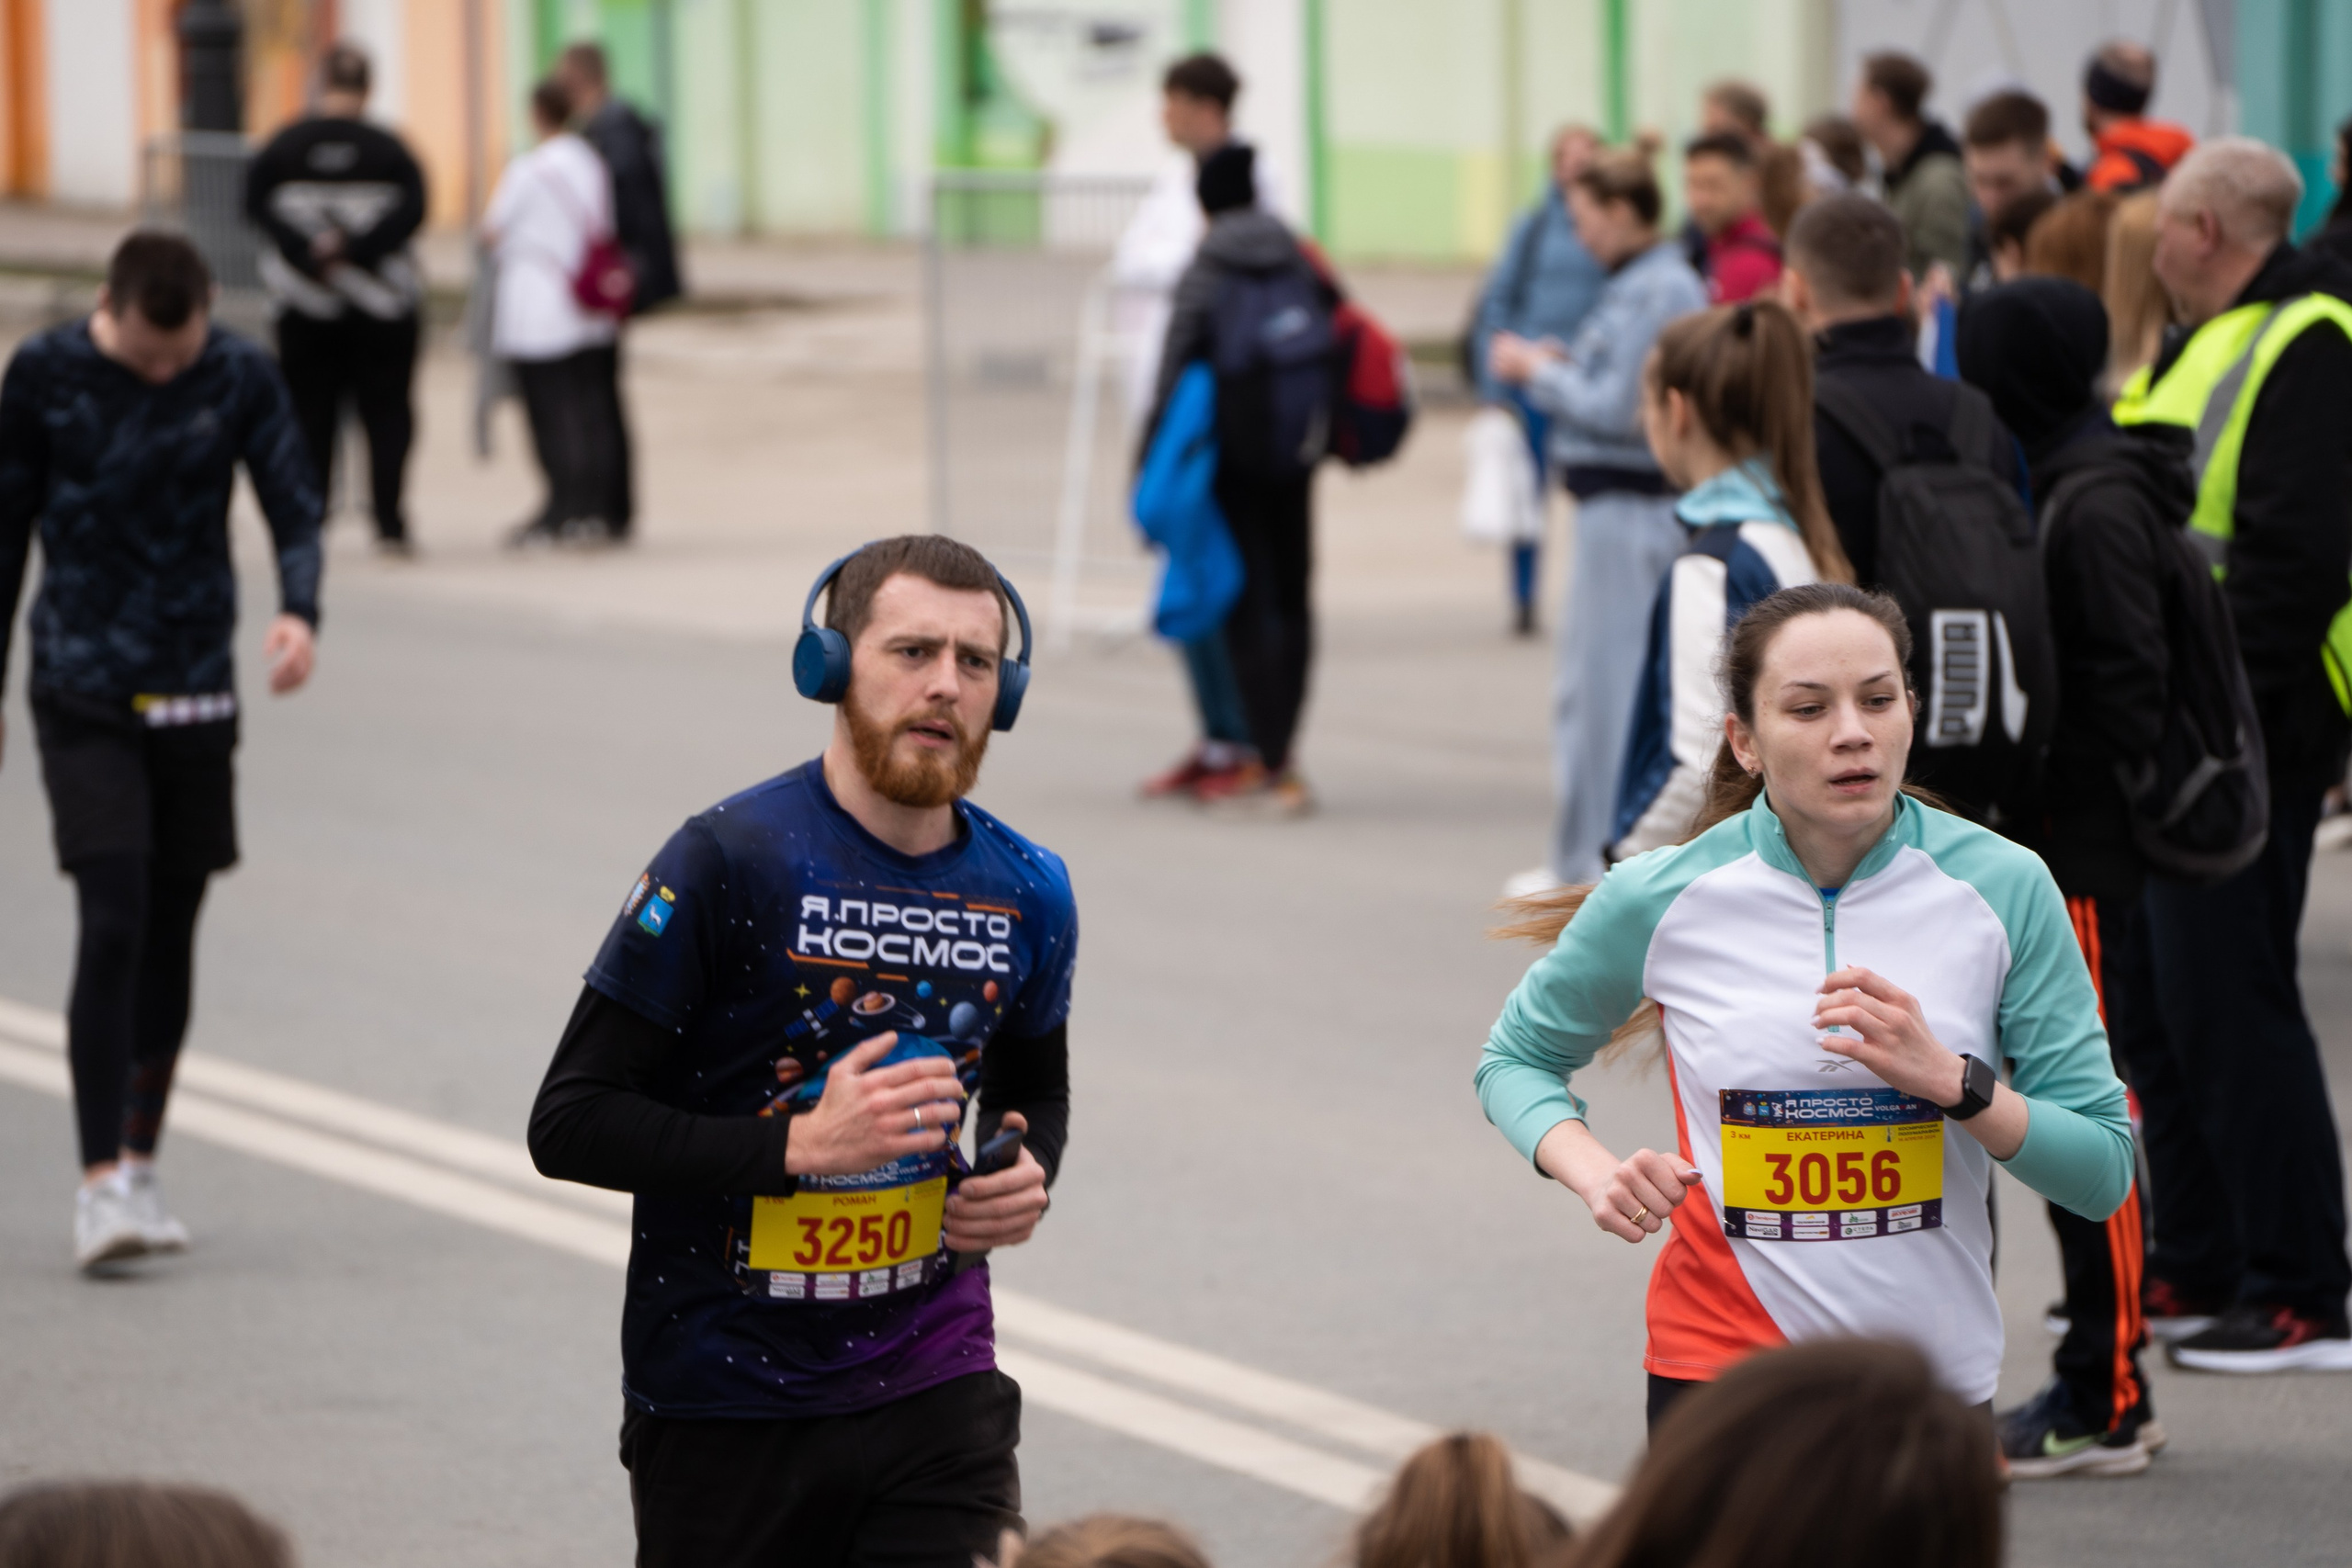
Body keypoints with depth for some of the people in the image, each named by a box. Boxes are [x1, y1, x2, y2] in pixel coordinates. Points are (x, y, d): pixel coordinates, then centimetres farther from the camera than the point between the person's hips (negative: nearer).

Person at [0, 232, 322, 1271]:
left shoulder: (241, 378, -2)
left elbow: (293, 509, -2)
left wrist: (300, 610, -24)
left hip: (196, 696, 2)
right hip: (84, 698, -2)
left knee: (171, 933, 9)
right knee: (113, 923, -14)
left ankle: (141, 1164, 23)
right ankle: (102, 1183, -14)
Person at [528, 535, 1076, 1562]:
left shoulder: (1027, 893, 4)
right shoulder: (730, 862, -13)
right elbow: (569, 1123, -13)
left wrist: (1028, 1178, 1)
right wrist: (797, 1144, -23)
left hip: (934, 1392, 3)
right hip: (725, 1410, -3)